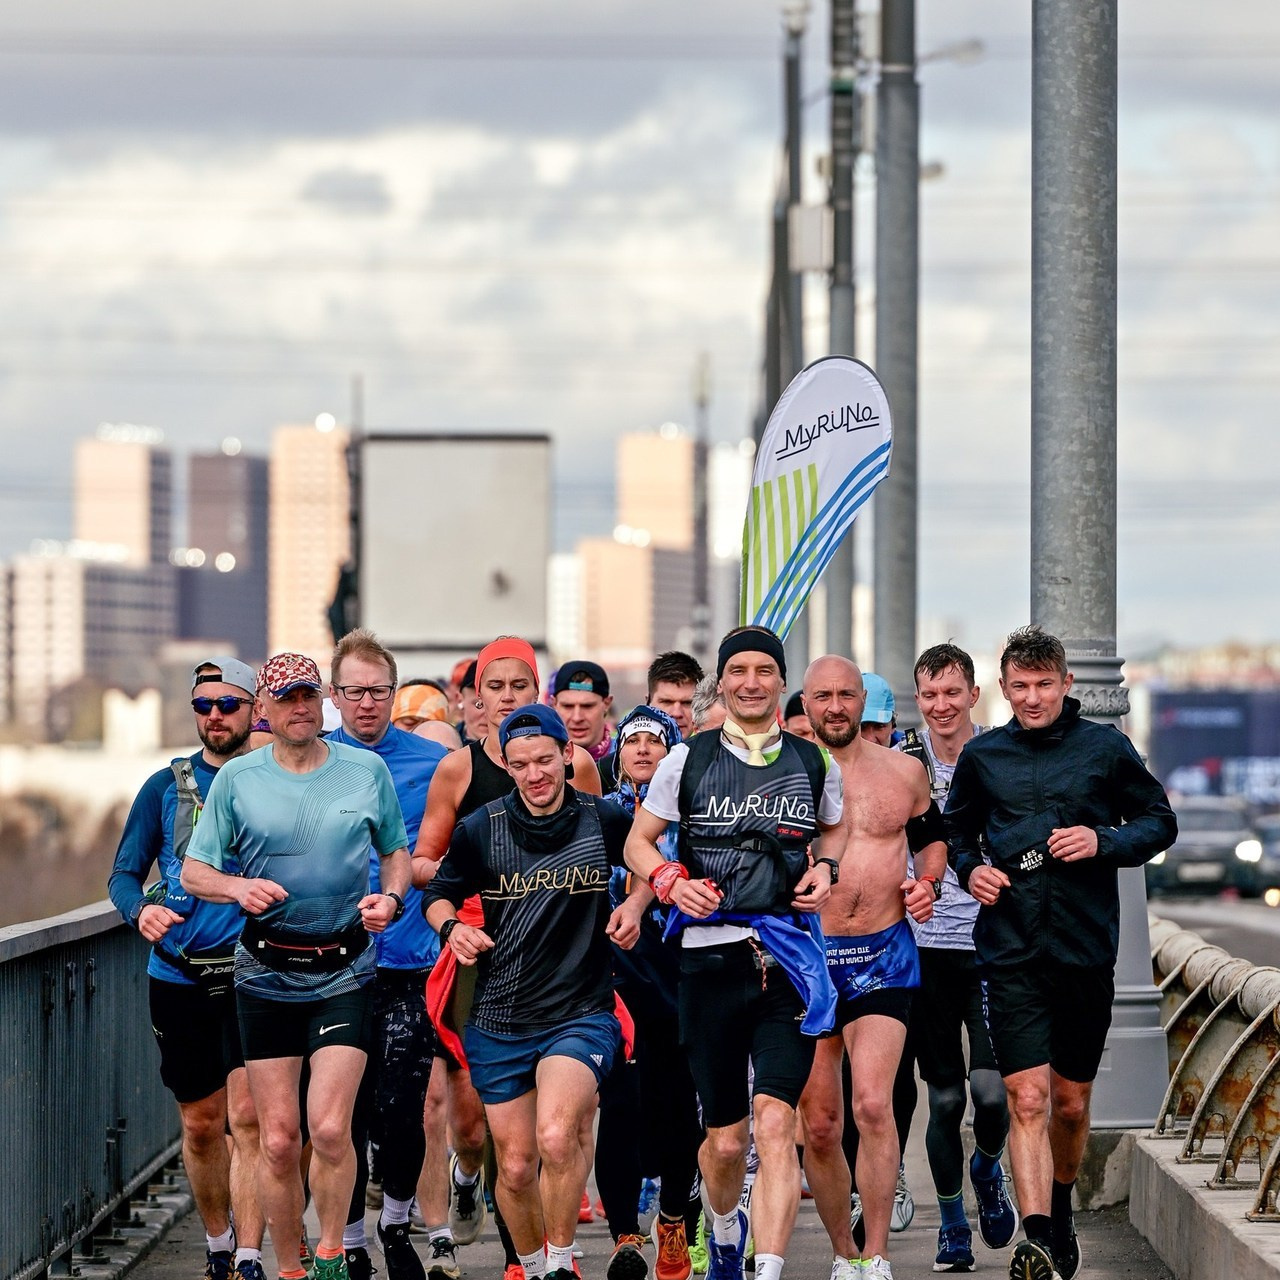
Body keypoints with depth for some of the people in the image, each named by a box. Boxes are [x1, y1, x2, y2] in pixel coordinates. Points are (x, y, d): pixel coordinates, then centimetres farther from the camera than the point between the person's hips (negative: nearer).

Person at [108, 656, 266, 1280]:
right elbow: (124, 872, 6)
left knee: (249, 1116, -12)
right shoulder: (166, 787, 7)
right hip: (178, 976, 2)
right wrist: (140, 909, -15)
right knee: (201, 1124, 10)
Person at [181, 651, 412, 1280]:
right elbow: (193, 872, 3)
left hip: (343, 973, -1)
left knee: (329, 1127, -15)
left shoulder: (366, 770, 4)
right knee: (278, 1139, 0)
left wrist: (390, 897, -4)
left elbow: (396, 850, 17)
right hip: (266, 974, 1)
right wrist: (238, 887, -17)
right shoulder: (236, 779, 2)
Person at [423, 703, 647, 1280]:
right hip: (498, 1021, 2)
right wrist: (451, 926, -8)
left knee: (557, 1137, -26)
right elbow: (439, 893, 12)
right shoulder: (480, 830, -1)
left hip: (581, 1012, -2)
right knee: (515, 1165, 6)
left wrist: (635, 902, 1)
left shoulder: (606, 821, 0)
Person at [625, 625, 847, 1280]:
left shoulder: (814, 764, 9)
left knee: (774, 1121, -18)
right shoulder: (688, 759, 6)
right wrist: (670, 880, -8)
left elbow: (834, 828, 28)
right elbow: (638, 841, 12)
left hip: (788, 958, 0)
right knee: (724, 1138, 8)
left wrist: (825, 869, 6)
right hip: (710, 957, 0)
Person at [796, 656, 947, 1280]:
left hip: (884, 954, 0)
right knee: (817, 1123, 3)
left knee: (873, 1106, -16)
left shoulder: (904, 772, 7)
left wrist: (927, 882, 4)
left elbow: (932, 835, 23)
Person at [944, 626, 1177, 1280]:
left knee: (1071, 1104, 11)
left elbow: (1160, 822, 10)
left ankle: (1060, 1212, 35)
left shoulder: (1106, 748, 3)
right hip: (1011, 953, 0)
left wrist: (1103, 841, -9)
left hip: (1086, 951, 0)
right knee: (1027, 1099, -13)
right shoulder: (982, 757, 8)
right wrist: (970, 869, 1)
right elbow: (956, 830, 22)